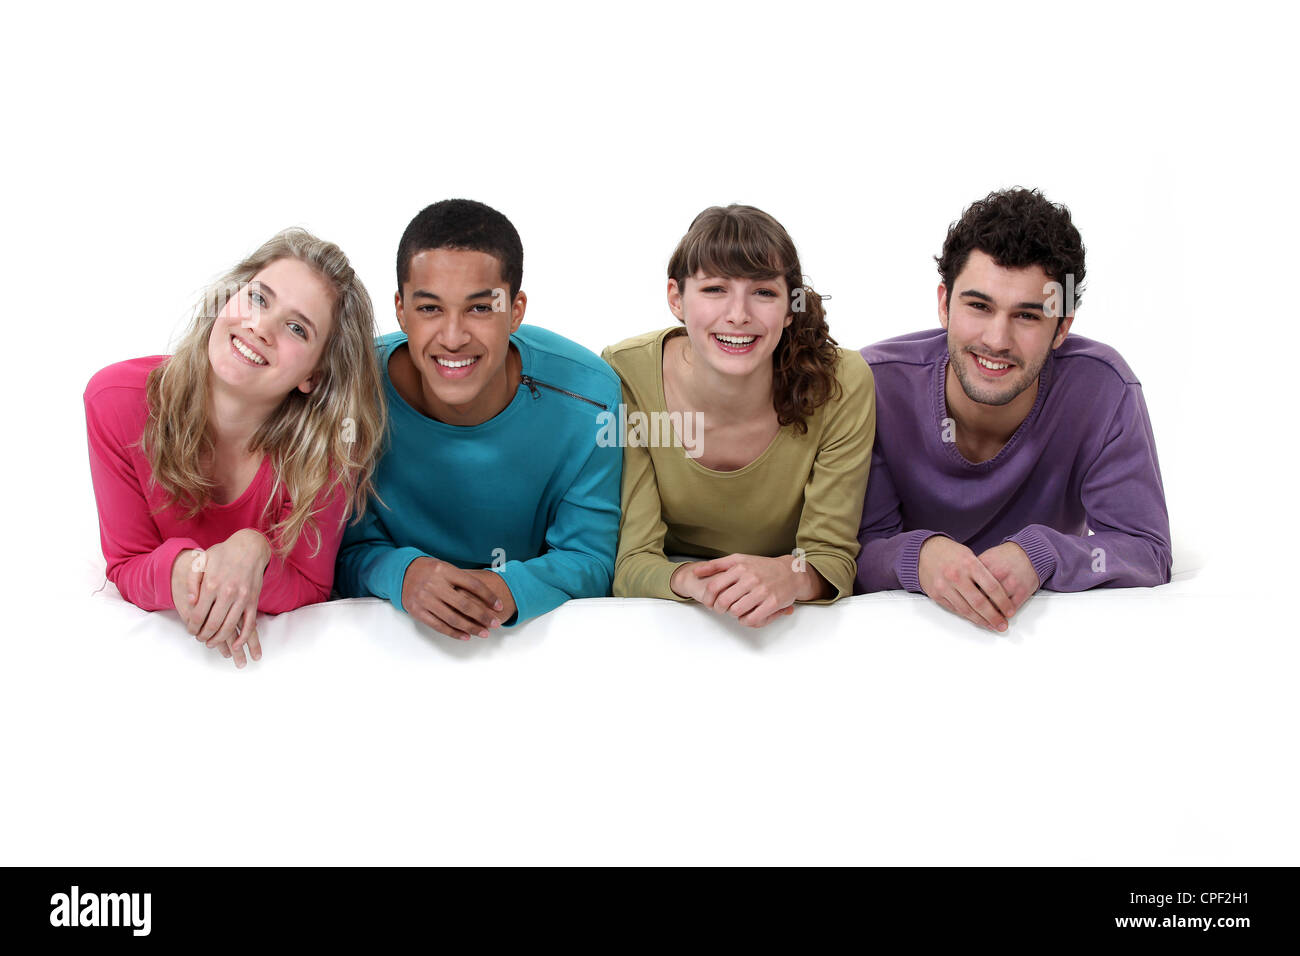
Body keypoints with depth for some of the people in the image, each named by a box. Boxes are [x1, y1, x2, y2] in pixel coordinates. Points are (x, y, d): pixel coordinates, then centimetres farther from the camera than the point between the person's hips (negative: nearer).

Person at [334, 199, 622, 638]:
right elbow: (349, 549, -9)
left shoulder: (586, 399, -16)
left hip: (538, 633, 0)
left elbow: (592, 559, -10)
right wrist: (402, 574, -32)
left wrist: (511, 588, -32)